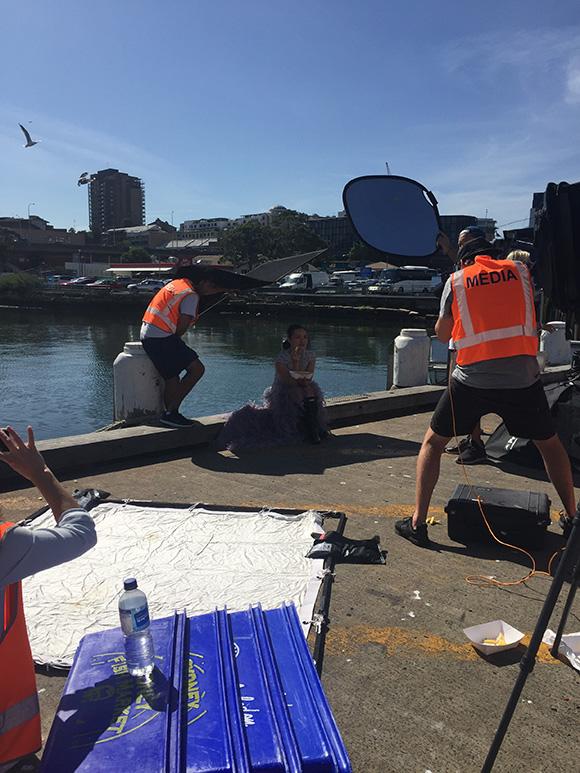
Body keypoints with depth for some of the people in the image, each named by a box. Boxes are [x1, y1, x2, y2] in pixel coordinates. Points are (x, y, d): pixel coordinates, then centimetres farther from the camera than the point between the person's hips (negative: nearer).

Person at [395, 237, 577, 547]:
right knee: (549, 443, 25)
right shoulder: (520, 269, 11)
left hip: (472, 379, -1)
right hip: (523, 378, 2)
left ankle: (418, 522, 10)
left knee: (433, 442, 14)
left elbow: (442, 334, 11)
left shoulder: (456, 280, 6)